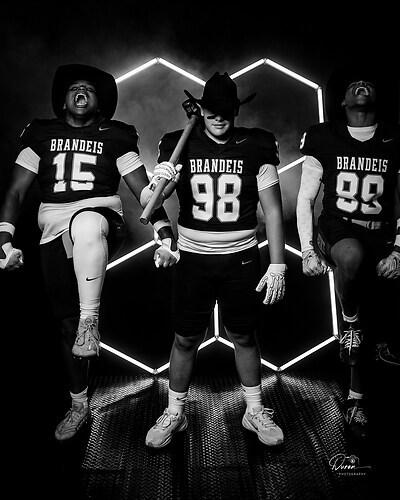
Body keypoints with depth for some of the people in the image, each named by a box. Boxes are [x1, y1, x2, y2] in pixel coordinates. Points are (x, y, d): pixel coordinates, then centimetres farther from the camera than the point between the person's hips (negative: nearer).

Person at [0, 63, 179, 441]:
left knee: (85, 226, -42)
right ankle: (78, 406, 25)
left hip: (101, 216, -2)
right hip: (53, 230, 3)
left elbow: (144, 189, 4)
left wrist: (165, 233, -10)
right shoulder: (41, 134, 15)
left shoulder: (115, 137, 10)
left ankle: (91, 318, -25)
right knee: (66, 321, 6)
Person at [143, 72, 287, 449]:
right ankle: (174, 414, 27)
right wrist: (158, 182, -28)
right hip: (193, 258, 0)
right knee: (185, 339, 7)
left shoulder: (256, 148, -2)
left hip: (241, 258, 0)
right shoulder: (179, 146, -1)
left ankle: (255, 411, 32)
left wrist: (277, 265, -5)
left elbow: (273, 210, -1)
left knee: (243, 337, 12)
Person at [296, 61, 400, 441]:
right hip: (336, 228, -1)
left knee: (366, 321, 2)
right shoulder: (323, 138, 3)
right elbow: (305, 199, 3)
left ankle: (357, 399, 22)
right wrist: (308, 251, -5)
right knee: (352, 256, -38)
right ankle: (349, 323, -10)